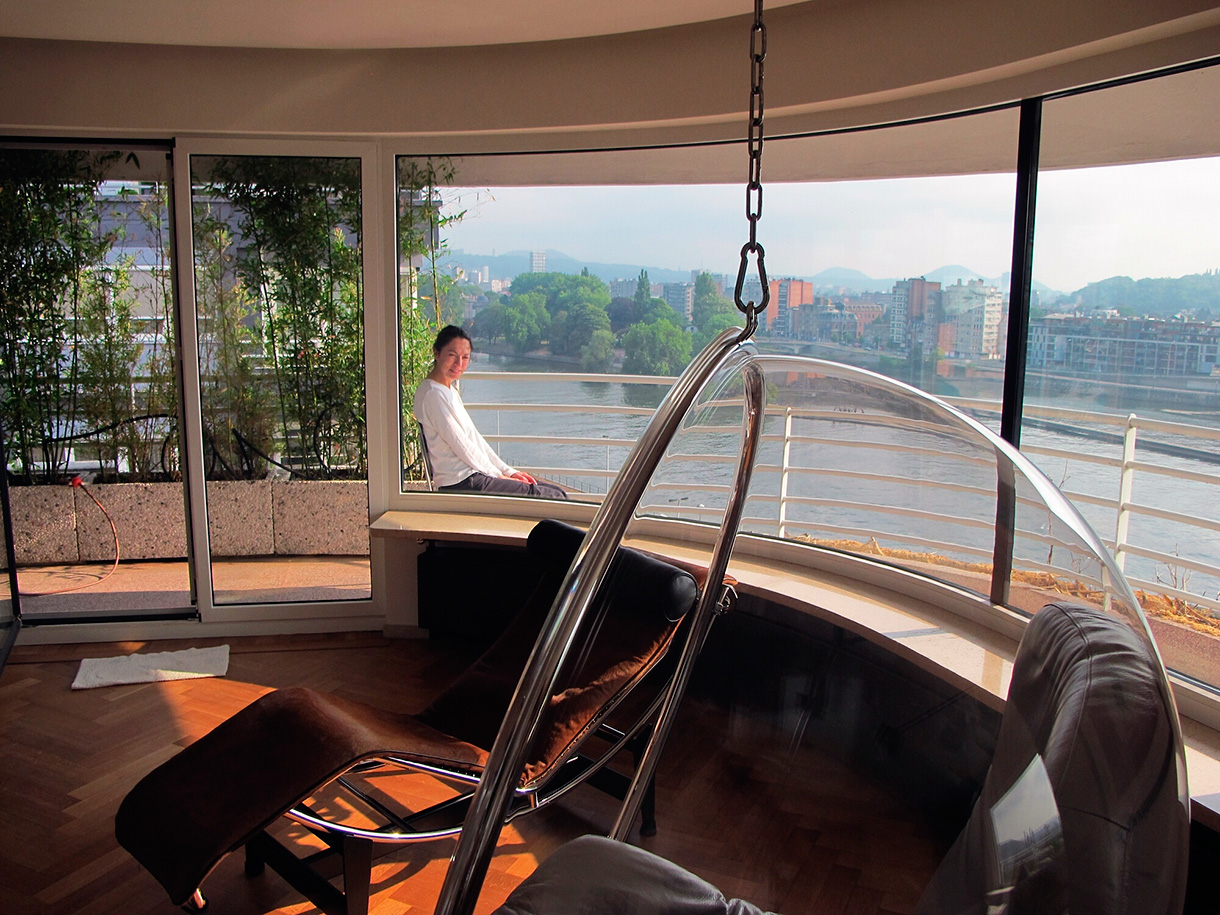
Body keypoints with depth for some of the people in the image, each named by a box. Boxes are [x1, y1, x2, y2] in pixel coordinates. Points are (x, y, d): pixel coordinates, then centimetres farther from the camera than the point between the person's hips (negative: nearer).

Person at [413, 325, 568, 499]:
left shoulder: (450, 391, 17)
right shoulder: (433, 394, -14)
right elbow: (462, 446, -14)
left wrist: (509, 471, 10)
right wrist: (499, 475, -5)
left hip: (475, 475, 10)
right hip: (461, 485, -10)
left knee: (557, 492, 4)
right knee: (554, 498, -13)